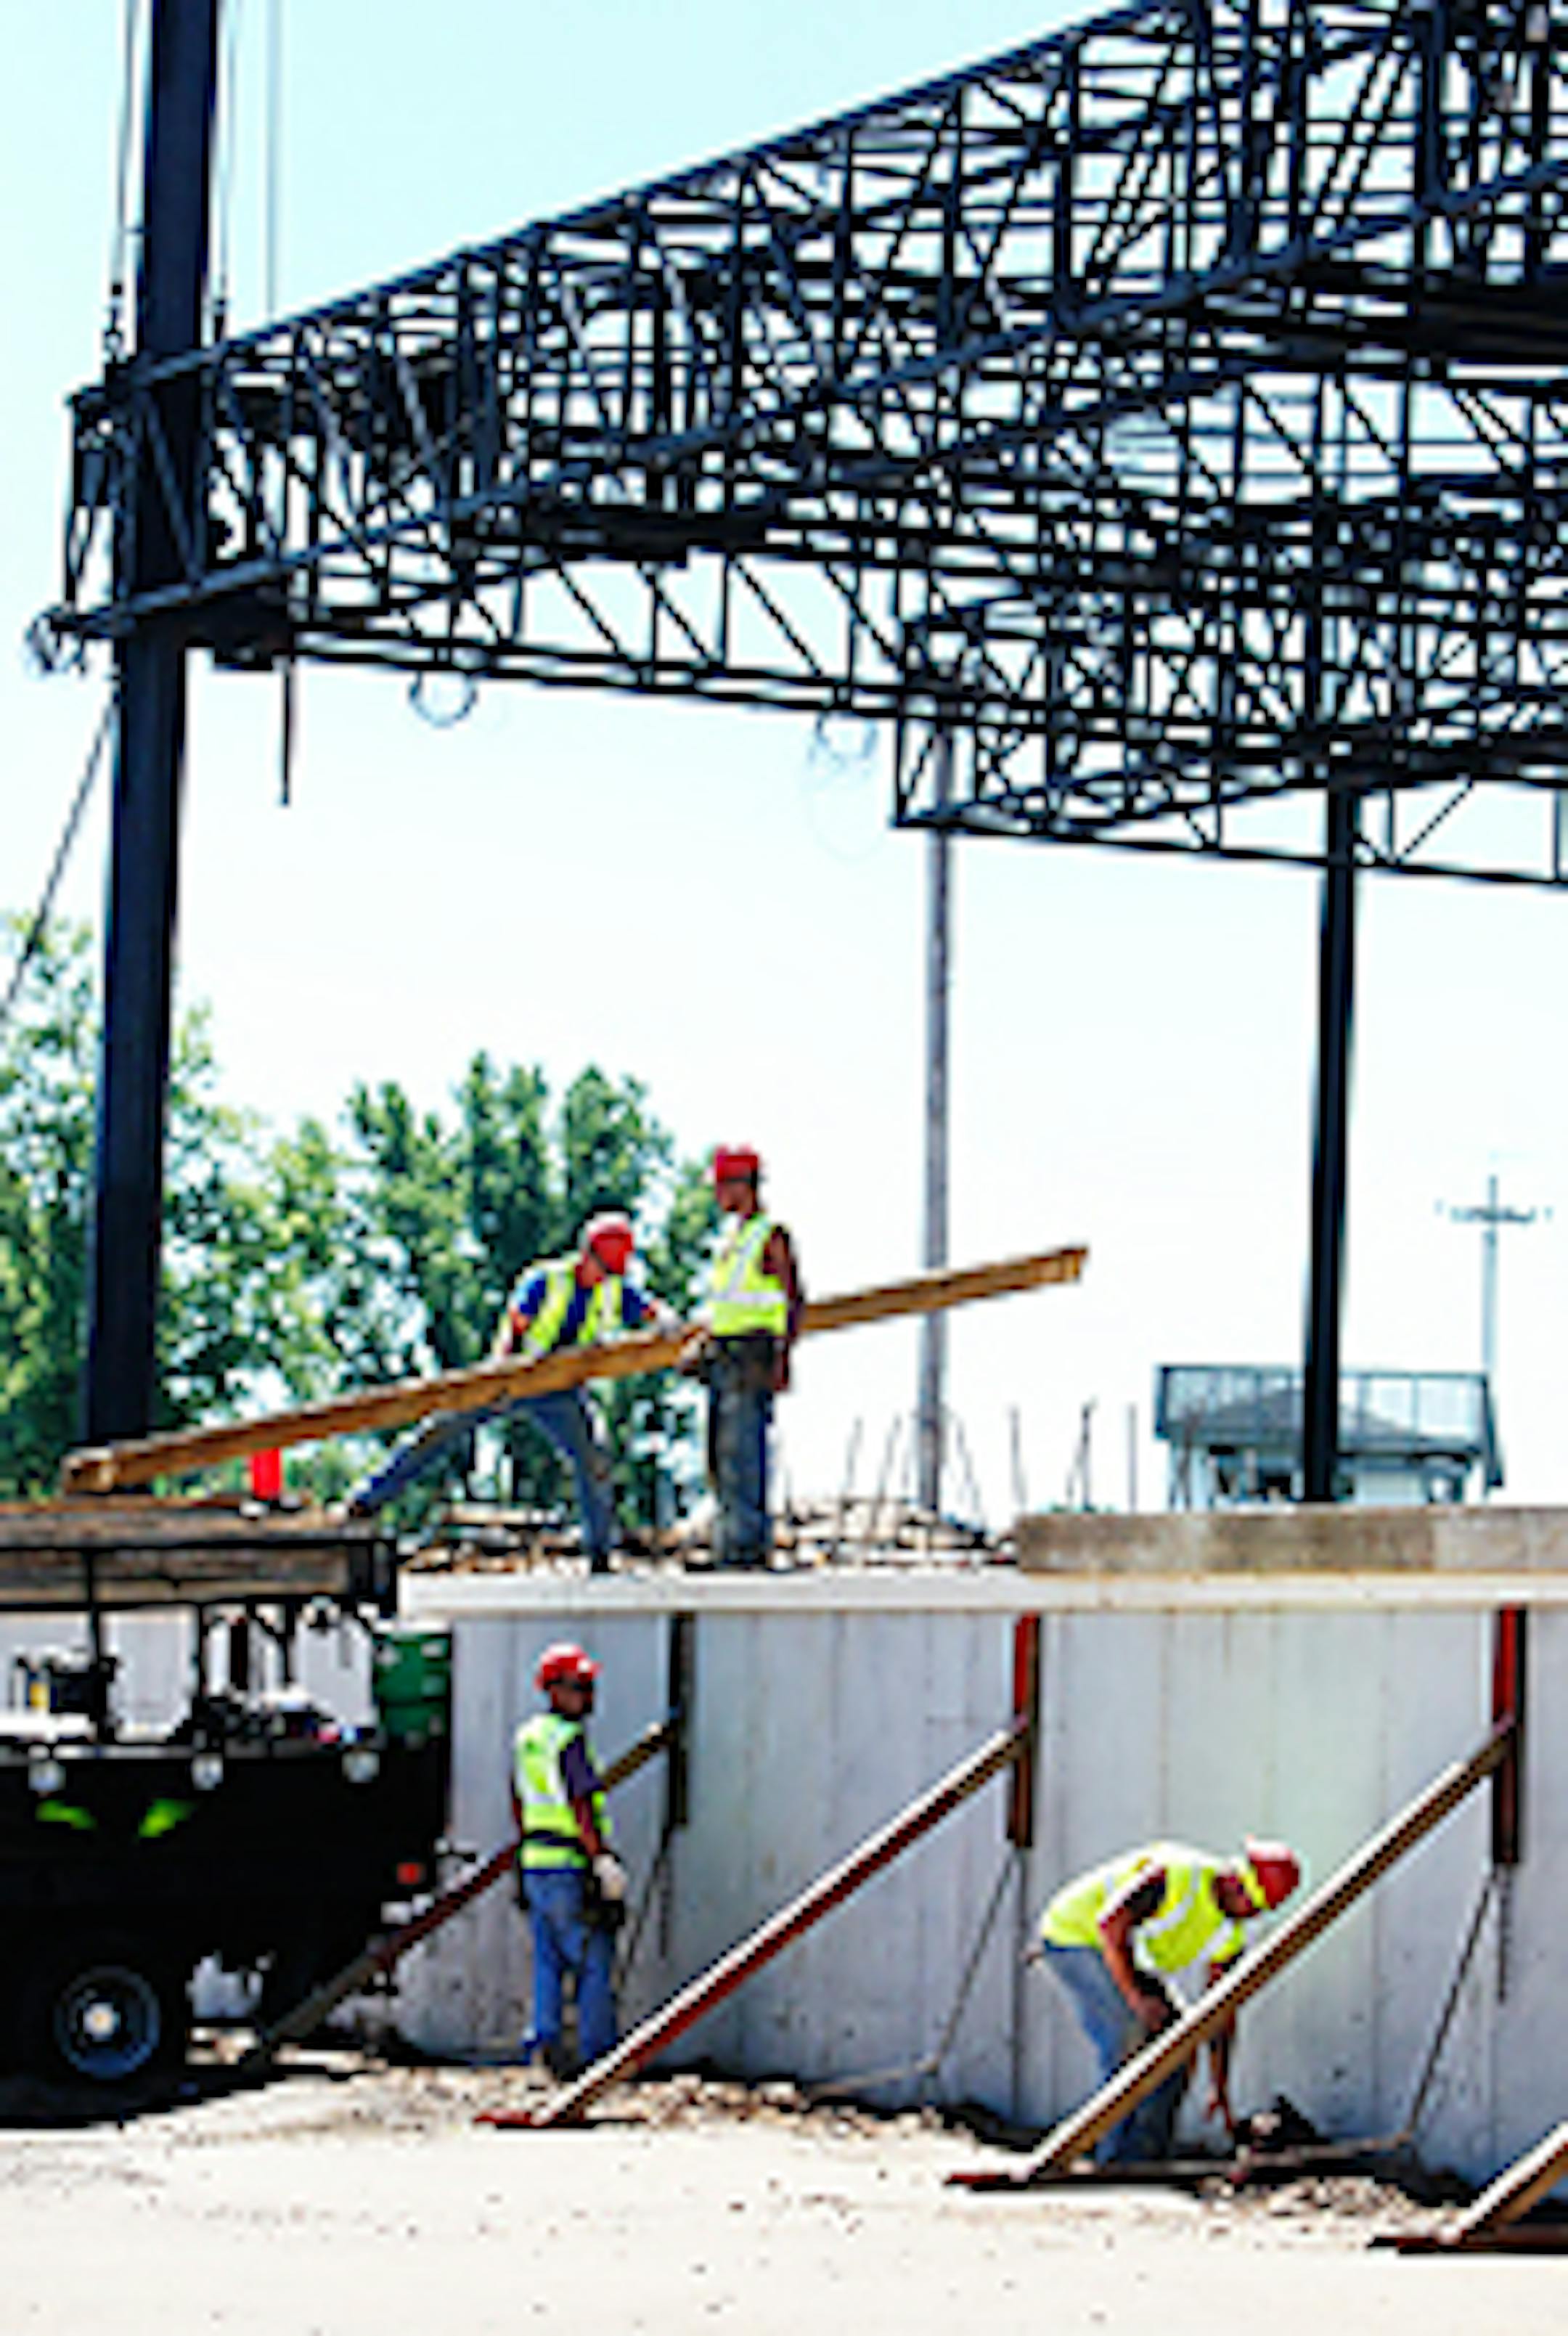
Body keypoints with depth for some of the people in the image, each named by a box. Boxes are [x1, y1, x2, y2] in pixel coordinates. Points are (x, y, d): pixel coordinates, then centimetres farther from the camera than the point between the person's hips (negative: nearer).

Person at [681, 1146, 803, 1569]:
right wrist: (698, 1343, 19)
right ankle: (729, 1538, 12)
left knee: (742, 1449, -13)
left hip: (754, 1357, -9)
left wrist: (783, 1358, -20)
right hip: (721, 1356, 9)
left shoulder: (772, 1236, -8)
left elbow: (794, 1300, -12)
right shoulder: (730, 1234, 18)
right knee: (720, 1451, 8)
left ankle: (749, 1542, -13)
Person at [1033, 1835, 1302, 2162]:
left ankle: (1148, 2158, 7)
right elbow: (1111, 1924, -30)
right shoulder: (1178, 1874, -28)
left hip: (1124, 1952, 9)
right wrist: (1136, 1997, -29)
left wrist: (1220, 2088, 2)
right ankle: (1117, 2164, -17)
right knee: (1130, 2048, -21)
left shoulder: (1230, 1938, -3)